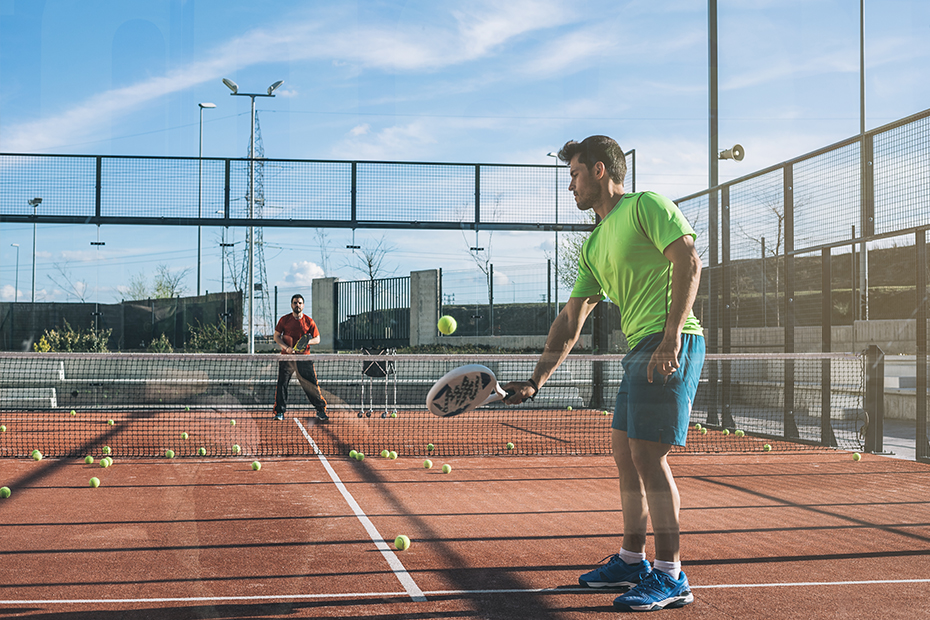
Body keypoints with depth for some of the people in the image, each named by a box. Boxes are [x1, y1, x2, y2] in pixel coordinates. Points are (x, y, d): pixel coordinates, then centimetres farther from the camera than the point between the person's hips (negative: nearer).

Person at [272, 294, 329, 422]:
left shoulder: (309, 321, 4)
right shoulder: (284, 320, 5)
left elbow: (317, 339, 7)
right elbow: (276, 336, 8)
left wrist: (307, 341, -14)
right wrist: (285, 347, -9)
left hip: (304, 358, -1)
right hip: (287, 357, 1)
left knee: (312, 385, -3)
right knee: (282, 384, -4)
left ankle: (321, 411, 7)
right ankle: (279, 411, 8)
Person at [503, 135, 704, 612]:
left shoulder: (646, 206, -3)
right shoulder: (594, 245, 21)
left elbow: (688, 263, -15)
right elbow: (571, 321, 21)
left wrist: (672, 336, -23)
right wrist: (536, 380, 15)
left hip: (671, 344, -9)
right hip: (639, 349, 9)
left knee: (648, 456, -9)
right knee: (625, 454, 13)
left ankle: (671, 577, -2)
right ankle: (632, 560, 26)